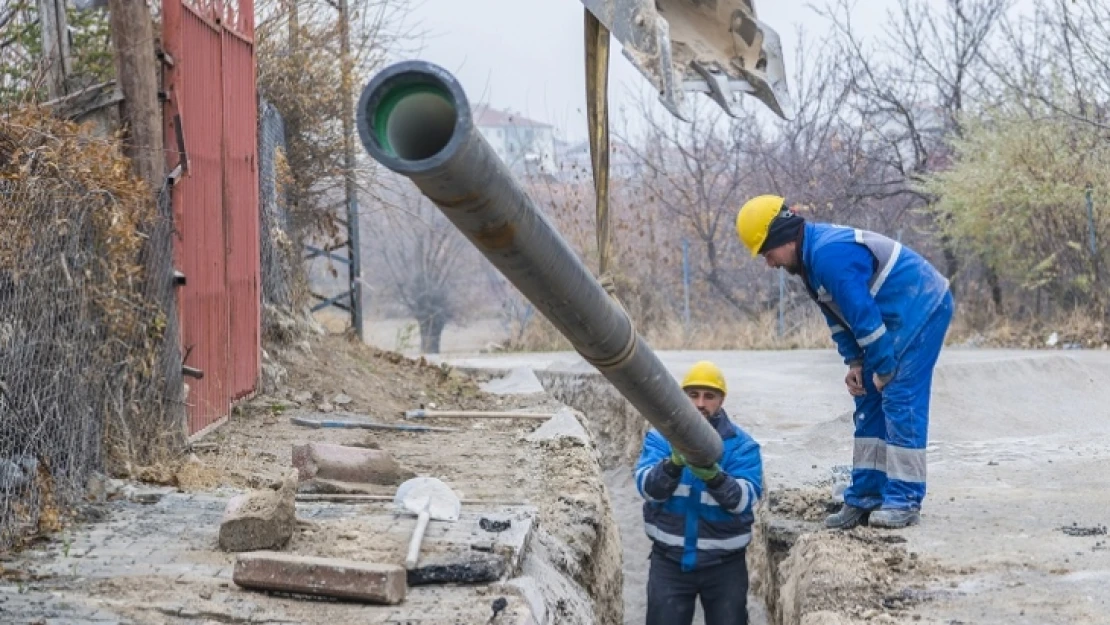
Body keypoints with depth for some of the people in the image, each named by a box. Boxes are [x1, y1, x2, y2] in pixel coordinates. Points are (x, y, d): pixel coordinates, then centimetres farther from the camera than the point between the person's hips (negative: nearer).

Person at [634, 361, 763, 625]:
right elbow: (648, 488, -17)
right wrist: (674, 463, -36)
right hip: (670, 559, 1)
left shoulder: (741, 445, -5)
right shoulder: (661, 436, -2)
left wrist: (714, 477, -38)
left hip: (724, 563, 0)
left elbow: (744, 499, -19)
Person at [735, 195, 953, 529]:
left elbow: (863, 314, -25)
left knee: (900, 401, -14)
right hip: (898, 317, 11)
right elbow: (837, 313, 13)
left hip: (922, 309, -11)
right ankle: (865, 498, 11)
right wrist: (854, 362, 5)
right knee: (870, 404, 9)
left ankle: (905, 501, -10)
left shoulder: (830, 255, -27)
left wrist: (883, 368, -16)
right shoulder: (811, 254, 6)